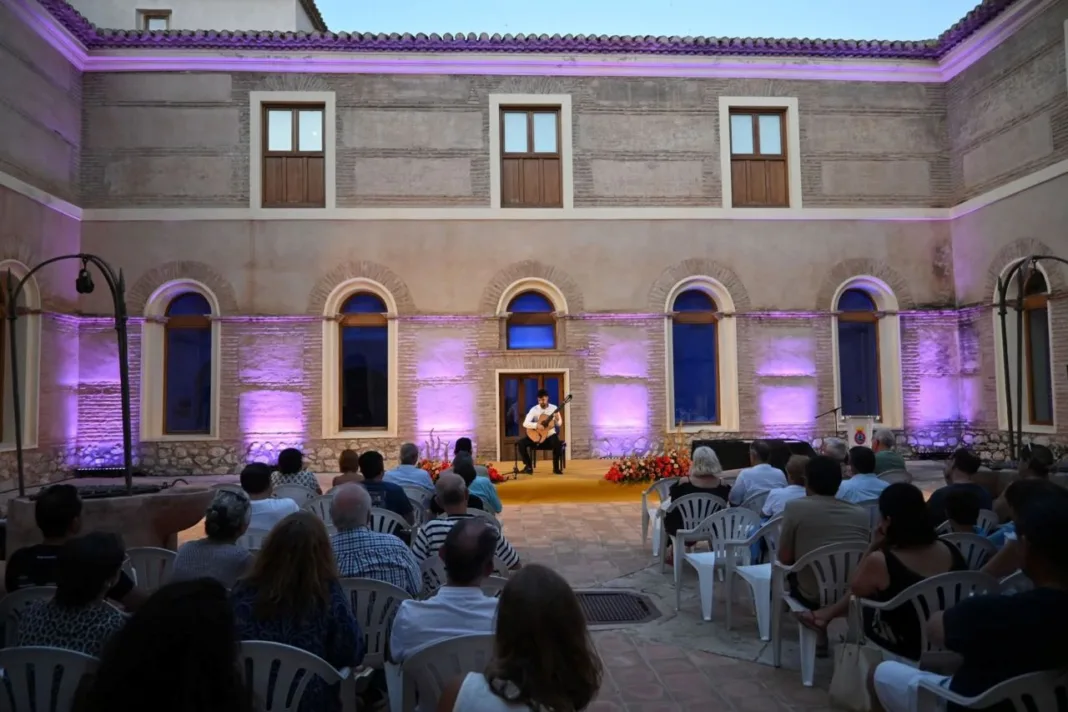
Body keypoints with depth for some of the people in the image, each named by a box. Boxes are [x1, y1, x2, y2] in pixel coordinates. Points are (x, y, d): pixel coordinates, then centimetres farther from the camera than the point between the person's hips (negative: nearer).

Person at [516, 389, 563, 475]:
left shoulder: (554, 408, -2)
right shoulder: (534, 409, -6)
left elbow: (559, 424, 1)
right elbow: (525, 423, -15)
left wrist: (557, 420, -22)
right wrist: (537, 425, -30)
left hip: (550, 435, -1)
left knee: (557, 443, -35)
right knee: (521, 443, -21)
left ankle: (556, 467, -15)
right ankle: (529, 466, -5)